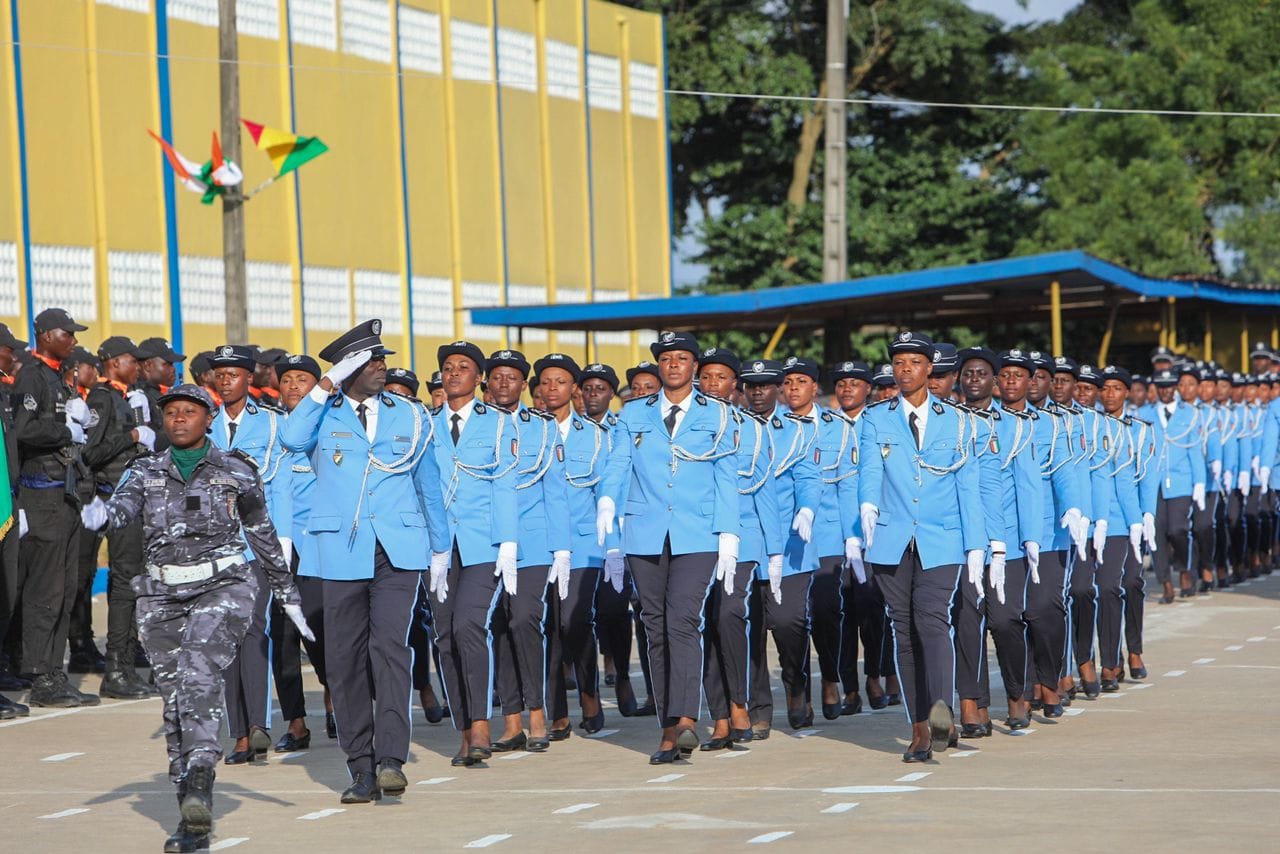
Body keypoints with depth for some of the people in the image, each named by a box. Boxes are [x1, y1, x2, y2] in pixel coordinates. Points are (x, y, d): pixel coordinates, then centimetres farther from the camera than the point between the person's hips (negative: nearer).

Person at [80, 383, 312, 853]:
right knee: (175, 699, 2)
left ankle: (200, 787, -38)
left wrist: (288, 594, 17)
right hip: (163, 594, 3)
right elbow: (123, 506, -9)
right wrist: (101, 516, -33)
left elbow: (263, 536, 13)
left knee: (199, 673, -26)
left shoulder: (236, 471, 6)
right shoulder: (146, 471, 11)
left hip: (223, 586, -3)